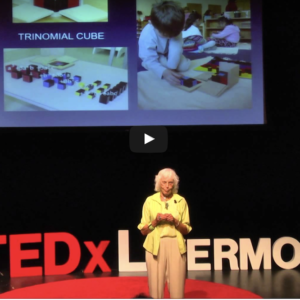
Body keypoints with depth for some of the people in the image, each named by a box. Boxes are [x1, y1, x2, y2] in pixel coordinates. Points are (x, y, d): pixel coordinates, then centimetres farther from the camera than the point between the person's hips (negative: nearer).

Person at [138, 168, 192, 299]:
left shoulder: (181, 201, 6)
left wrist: (175, 222, -11)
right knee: (156, 286, -2)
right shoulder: (150, 201, 4)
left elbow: (186, 230, 8)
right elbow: (143, 230, 6)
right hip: (155, 246, 0)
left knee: (177, 288, -3)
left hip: (176, 246, 0)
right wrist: (155, 221, -11)